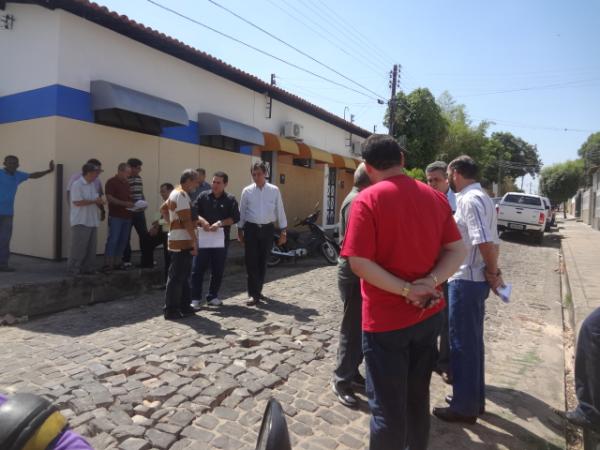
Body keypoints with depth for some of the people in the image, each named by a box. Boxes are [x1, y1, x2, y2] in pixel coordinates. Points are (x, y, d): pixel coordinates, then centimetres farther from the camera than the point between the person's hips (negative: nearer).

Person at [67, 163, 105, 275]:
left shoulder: (93, 185, 13)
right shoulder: (77, 185, -13)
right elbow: (77, 202, -21)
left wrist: (99, 201, -1)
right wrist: (95, 201, -19)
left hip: (92, 221, 8)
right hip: (81, 222, -8)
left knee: (91, 247, 12)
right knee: (79, 247, -3)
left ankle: (87, 268, 21)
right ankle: (74, 269, 8)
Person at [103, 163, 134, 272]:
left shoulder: (126, 183, 17)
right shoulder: (111, 182, -6)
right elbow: (109, 198, -15)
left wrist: (132, 204, 6)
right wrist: (124, 203, -23)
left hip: (127, 216, 7)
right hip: (115, 216, -7)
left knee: (123, 240, 8)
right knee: (113, 240, -7)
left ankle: (116, 262, 16)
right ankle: (107, 264, -2)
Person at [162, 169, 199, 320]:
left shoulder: (175, 193, 15)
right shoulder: (181, 195, -16)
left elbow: (163, 208, 26)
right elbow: (186, 221, -21)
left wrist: (171, 223, 21)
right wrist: (195, 240, -19)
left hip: (179, 241, 10)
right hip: (182, 242, -10)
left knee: (183, 276, 15)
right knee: (176, 277, -3)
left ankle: (184, 306, 24)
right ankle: (171, 310, 4)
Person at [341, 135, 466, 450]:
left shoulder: (367, 200, -14)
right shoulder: (435, 197, 3)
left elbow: (359, 263, -21)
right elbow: (457, 251, 1)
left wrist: (406, 290, -15)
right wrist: (430, 282, -11)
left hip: (386, 319, -6)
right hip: (428, 314, 6)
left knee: (387, 407, 8)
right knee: (418, 396, 22)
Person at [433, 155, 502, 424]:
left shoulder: (469, 200, -18)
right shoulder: (482, 198, 15)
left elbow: (484, 242, -26)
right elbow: (492, 241, 15)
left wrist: (492, 274, -13)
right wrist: (493, 272, 8)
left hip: (465, 281, -10)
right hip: (475, 279, 10)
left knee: (462, 344, 2)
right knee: (471, 342, 19)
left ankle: (464, 407, 17)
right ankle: (474, 399, 33)